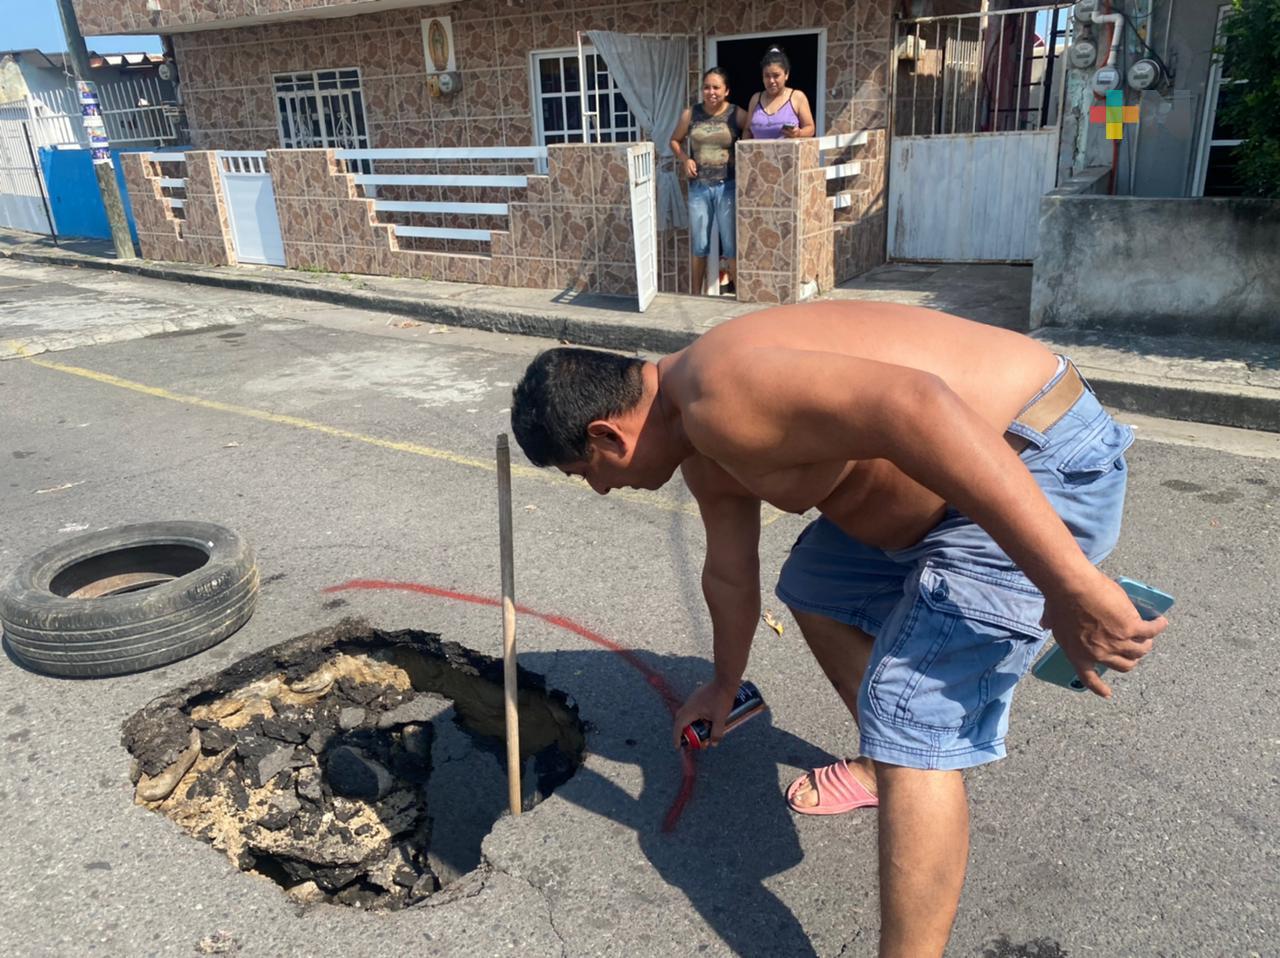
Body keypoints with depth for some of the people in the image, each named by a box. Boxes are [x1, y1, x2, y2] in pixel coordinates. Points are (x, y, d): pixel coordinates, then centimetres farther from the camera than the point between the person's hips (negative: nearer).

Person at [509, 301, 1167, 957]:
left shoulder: (718, 396, -26)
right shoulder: (706, 452, 8)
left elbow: (914, 407, -38)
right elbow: (729, 574, 23)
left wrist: (1072, 587, -36)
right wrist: (724, 687, 38)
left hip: (1038, 469, -10)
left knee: (912, 732, -12)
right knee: (814, 590, 23)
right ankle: (881, 765, 41)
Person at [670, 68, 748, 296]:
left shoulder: (738, 115, -5)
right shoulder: (690, 114, 3)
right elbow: (674, 140, 16)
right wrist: (685, 159, -1)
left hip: (728, 186, -2)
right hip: (699, 187, 3)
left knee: (732, 244, 1)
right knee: (699, 245, 10)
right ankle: (696, 294, 22)